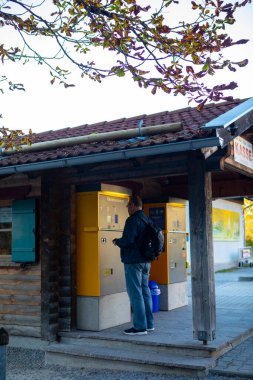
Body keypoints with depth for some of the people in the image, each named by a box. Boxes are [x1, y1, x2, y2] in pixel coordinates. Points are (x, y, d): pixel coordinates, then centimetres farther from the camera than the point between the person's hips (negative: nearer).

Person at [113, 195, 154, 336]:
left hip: (133, 262, -9)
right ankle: (149, 324, 22)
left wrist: (117, 241, -6)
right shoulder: (147, 220, 14)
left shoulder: (133, 220, -15)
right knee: (145, 292, 15)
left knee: (135, 294, -5)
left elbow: (128, 240, -23)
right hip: (146, 261, 9)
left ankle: (140, 327, -2)